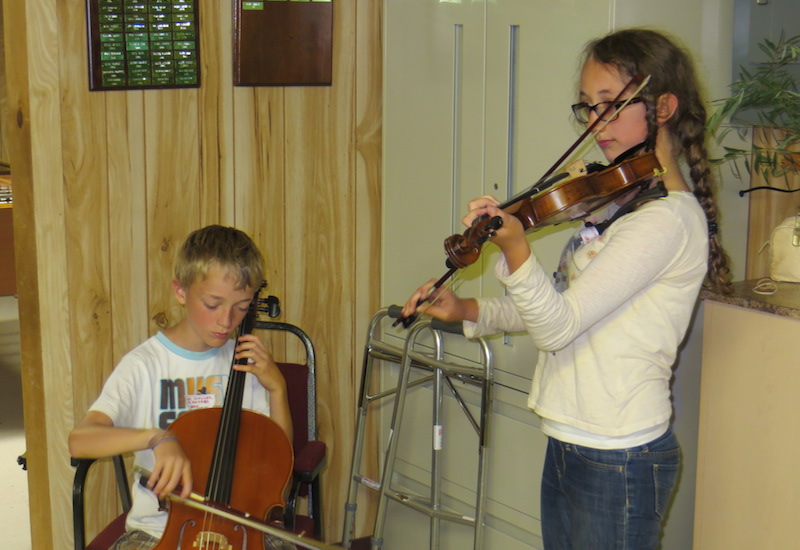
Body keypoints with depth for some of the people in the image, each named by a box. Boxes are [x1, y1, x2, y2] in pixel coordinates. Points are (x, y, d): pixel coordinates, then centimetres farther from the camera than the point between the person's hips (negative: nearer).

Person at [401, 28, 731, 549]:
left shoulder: (669, 218, -18)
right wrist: (467, 310, 6)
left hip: (619, 462, -9)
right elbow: (565, 307, 15)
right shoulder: (618, 200, 11)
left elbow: (558, 325, -23)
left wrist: (514, 244, -37)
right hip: (569, 447, 9)